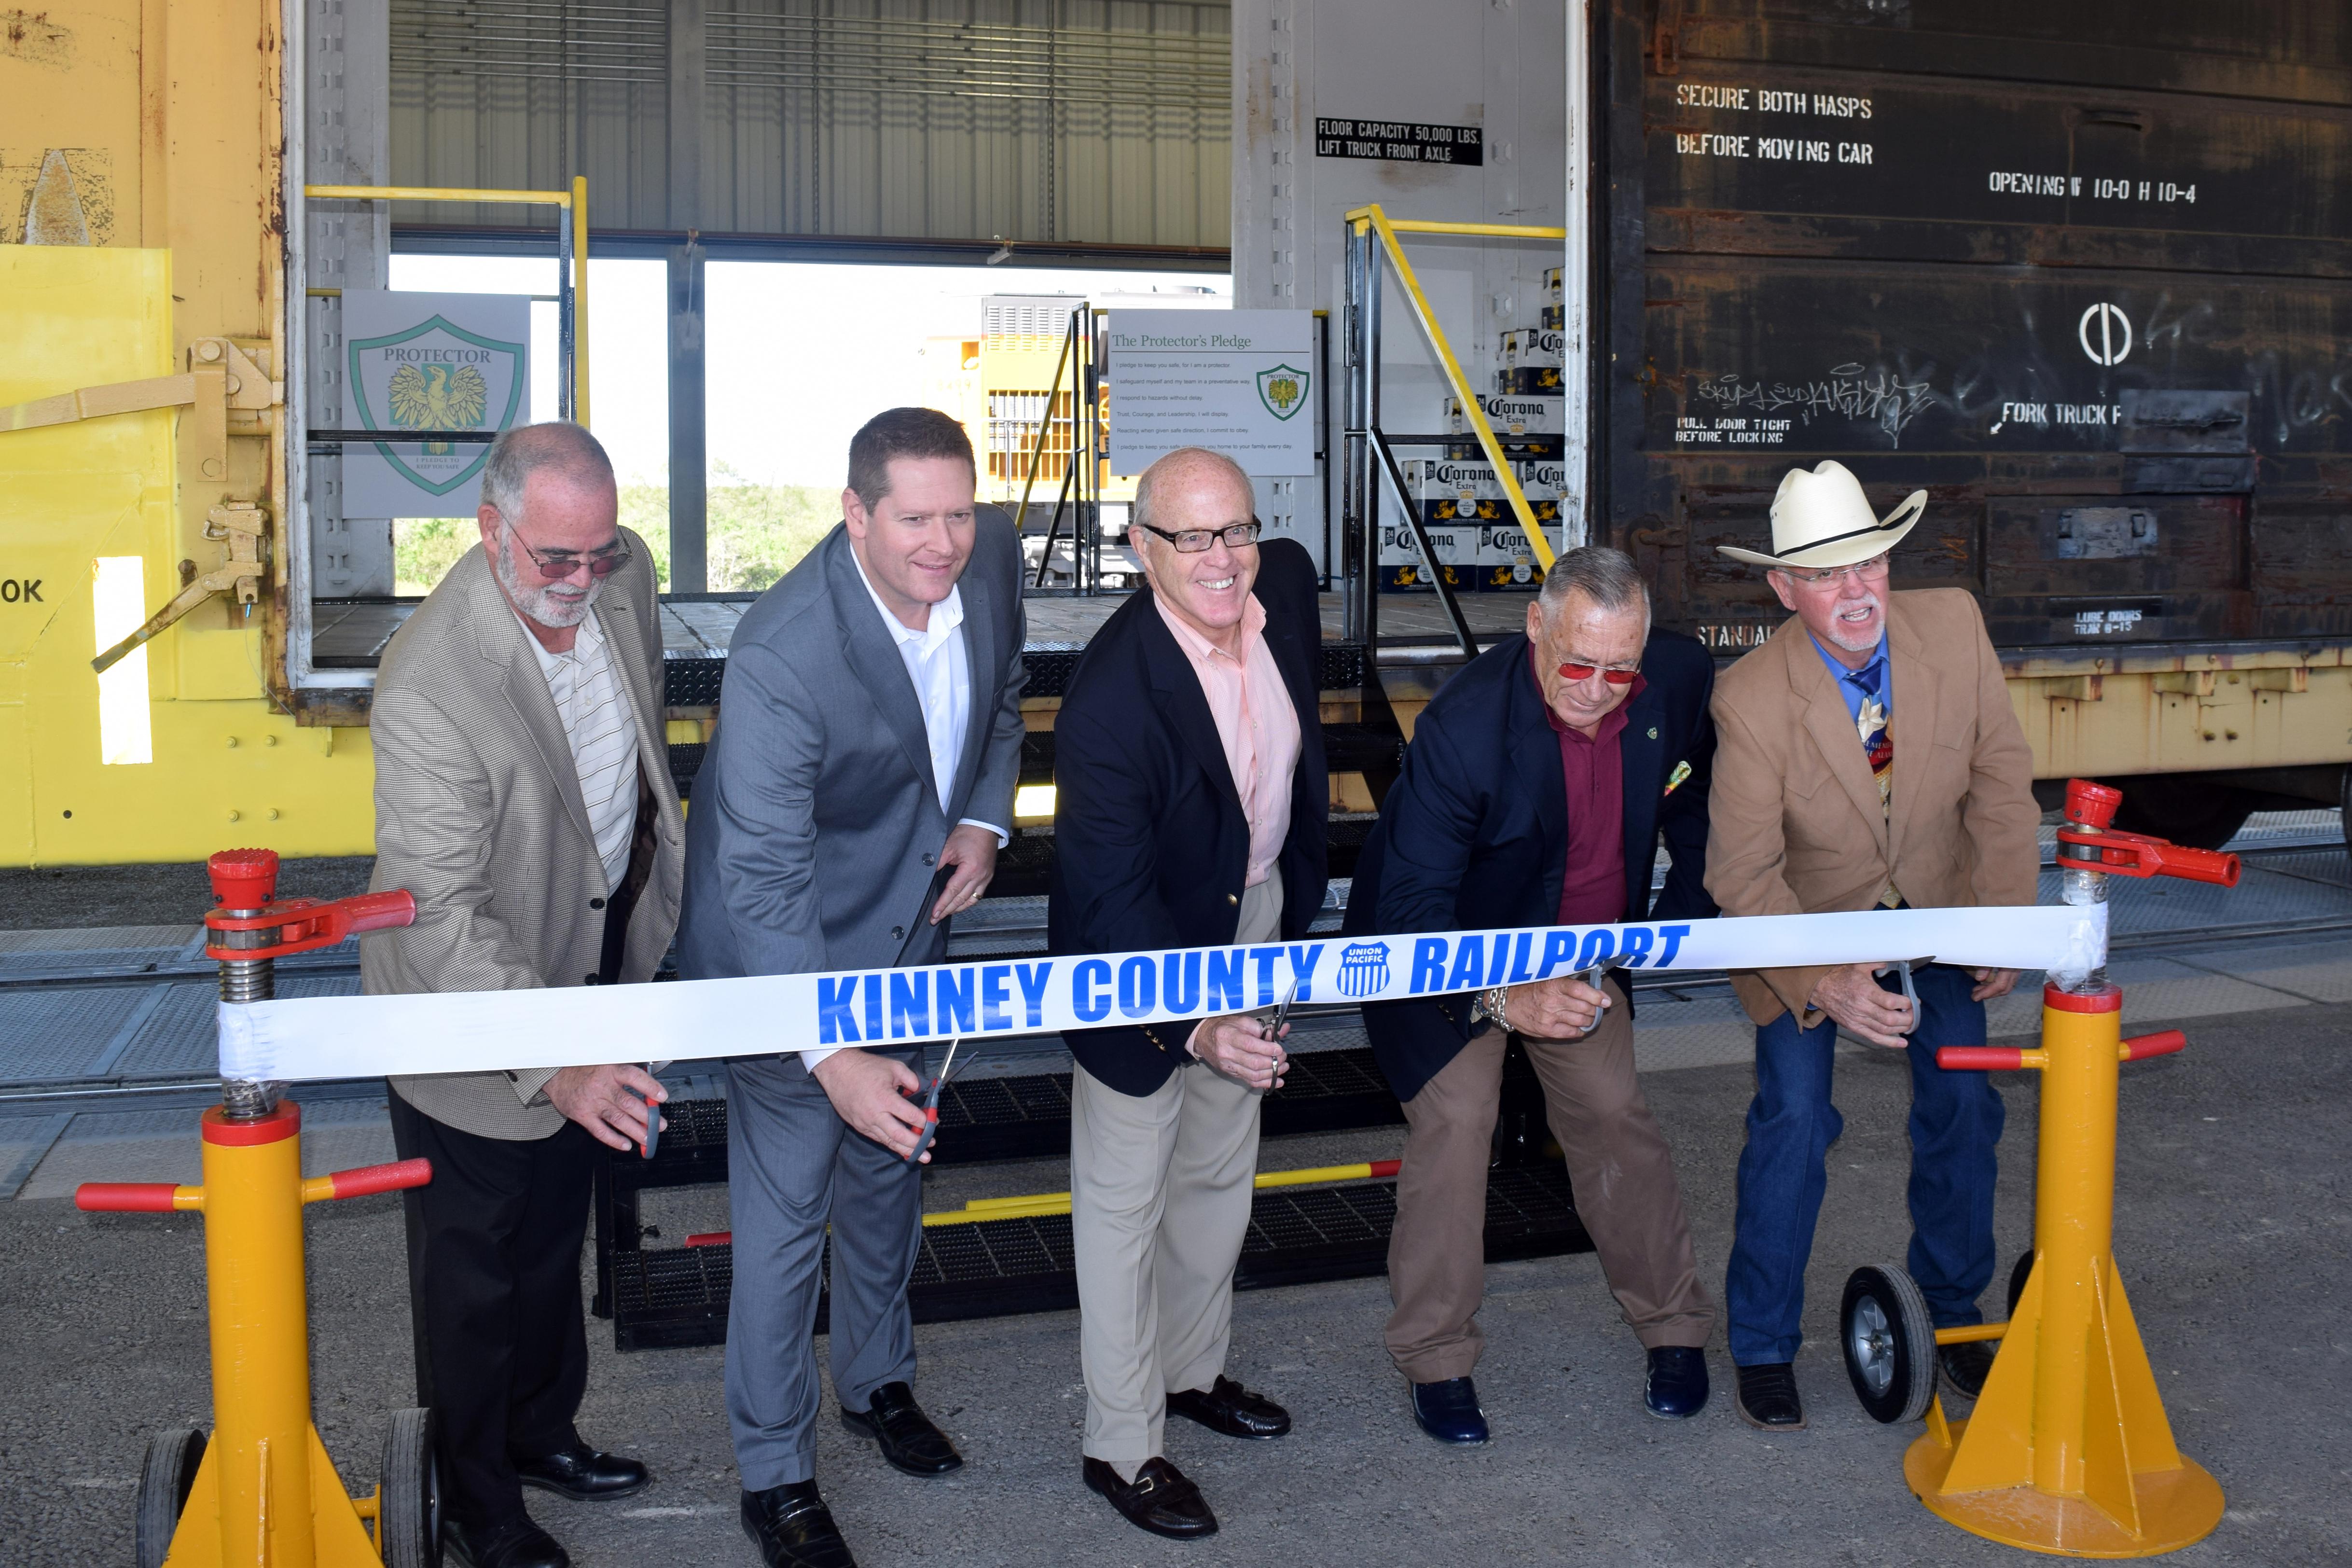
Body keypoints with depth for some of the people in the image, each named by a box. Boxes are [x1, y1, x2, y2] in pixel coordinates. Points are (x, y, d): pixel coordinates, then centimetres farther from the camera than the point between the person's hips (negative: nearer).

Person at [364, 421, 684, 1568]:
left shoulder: (625, 575, -12)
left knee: (556, 1226, 25)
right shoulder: (428, 689, -35)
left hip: (595, 950, 7)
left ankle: (540, 1430, 48)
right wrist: (554, 1066, -46)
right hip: (472, 1005, -7)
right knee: (476, 1266, 11)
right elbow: (447, 920, -35)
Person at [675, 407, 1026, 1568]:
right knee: (785, 1216, 4)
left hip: (911, 929, 7)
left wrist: (984, 820, -6)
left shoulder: (991, 558, -14)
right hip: (792, 956, -6)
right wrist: (833, 1056, -40)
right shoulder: (781, 656, -34)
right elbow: (764, 884, -33)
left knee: (889, 1172, 24)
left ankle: (879, 1380, 49)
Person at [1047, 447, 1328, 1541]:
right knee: (1125, 1198, 7)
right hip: (1143, 960, -7)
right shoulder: (1112, 696, -34)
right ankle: (1121, 1445, 23)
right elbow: (1113, 897, -33)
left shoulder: (1287, 583, -12)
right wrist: (1193, 1025, -43)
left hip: (1256, 916, 7)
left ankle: (1191, 1369, 45)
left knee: (1221, 1172, 23)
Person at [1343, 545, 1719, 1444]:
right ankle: (1437, 1361, 1)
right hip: (1445, 950, -4)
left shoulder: (1682, 679, -18)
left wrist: (1686, 917, 4)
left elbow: (1694, 797, 7)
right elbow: (1412, 904, -34)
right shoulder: (1464, 725, -35)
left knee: (1616, 1115, 5)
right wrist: (1505, 999, -47)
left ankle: (1673, 1329, 25)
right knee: (1455, 1115, -15)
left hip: (1578, 948, 4)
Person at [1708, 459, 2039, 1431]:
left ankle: (1950, 1311, 29)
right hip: (1810, 923, -3)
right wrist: (1825, 985, -33)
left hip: (1939, 907, 4)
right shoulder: (1751, 700, -30)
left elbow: (2000, 781, -7)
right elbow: (1742, 874, -23)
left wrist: (2007, 923, -9)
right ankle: (1763, 1347, 9)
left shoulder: (1954, 626, -20)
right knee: (1794, 1117, -11)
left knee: (1962, 1105, 4)